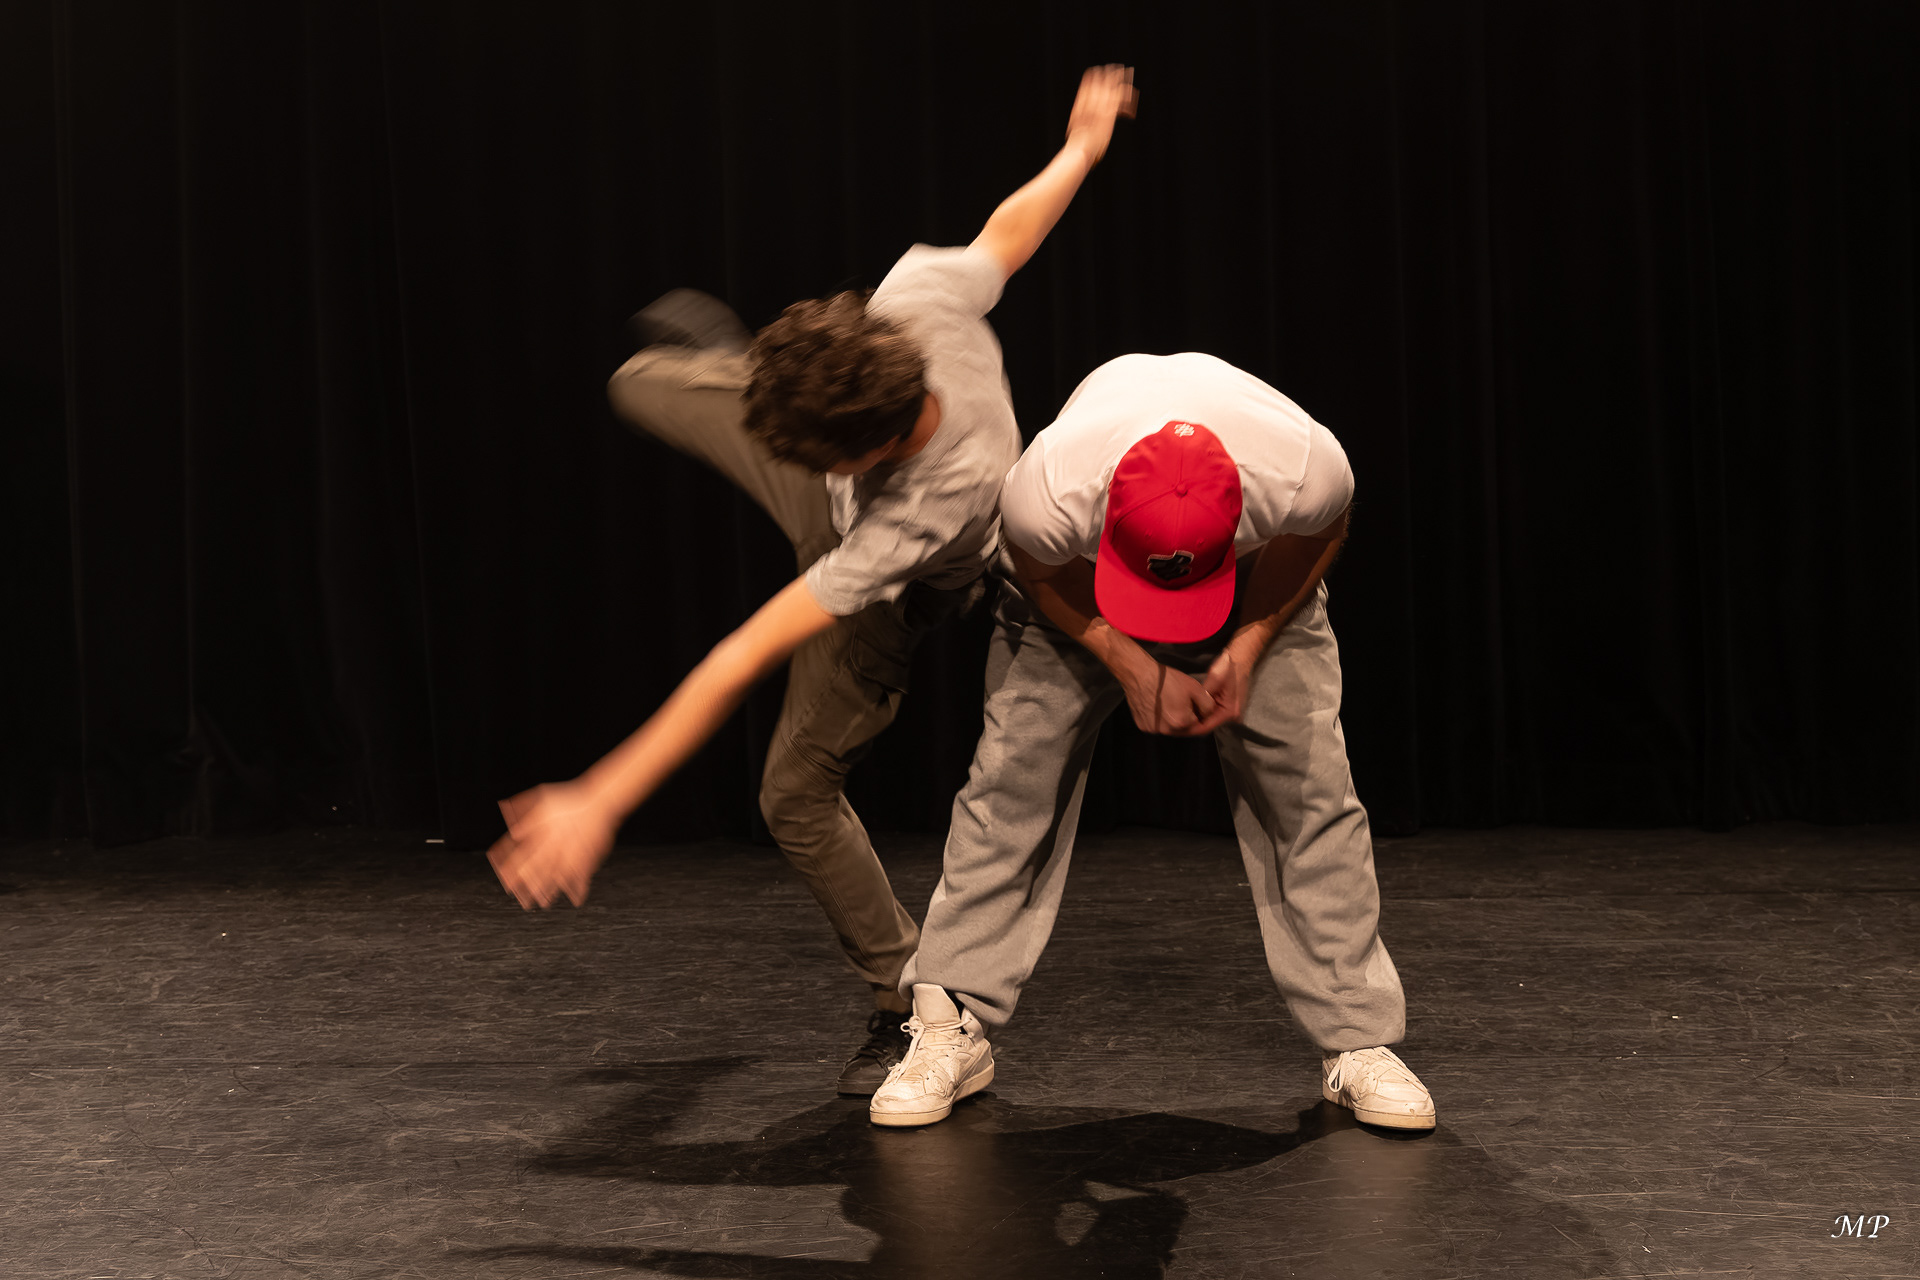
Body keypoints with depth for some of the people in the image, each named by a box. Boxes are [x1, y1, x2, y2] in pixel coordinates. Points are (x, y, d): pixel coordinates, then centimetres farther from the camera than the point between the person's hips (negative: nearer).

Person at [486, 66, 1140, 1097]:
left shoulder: (923, 510, -50)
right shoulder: (921, 296, -41)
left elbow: (742, 662, -48)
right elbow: (1011, 227, -17)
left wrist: (600, 804, -43)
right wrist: (1082, 147, 5)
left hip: (891, 593, -6)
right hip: (841, 501, 6)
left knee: (797, 792, -4)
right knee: (642, 386, 20)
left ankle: (913, 1009, 15)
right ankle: (713, 354, 59)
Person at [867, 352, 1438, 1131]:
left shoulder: (1308, 471, -42)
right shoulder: (1045, 492, -43)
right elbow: (1037, 570, -16)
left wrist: (1246, 652, -21)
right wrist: (1134, 668, -24)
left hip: (1259, 584, 1)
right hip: (1073, 585, 0)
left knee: (1308, 786, -11)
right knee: (1011, 774, -10)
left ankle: (1358, 1043, 0)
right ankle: (949, 1031, 1)